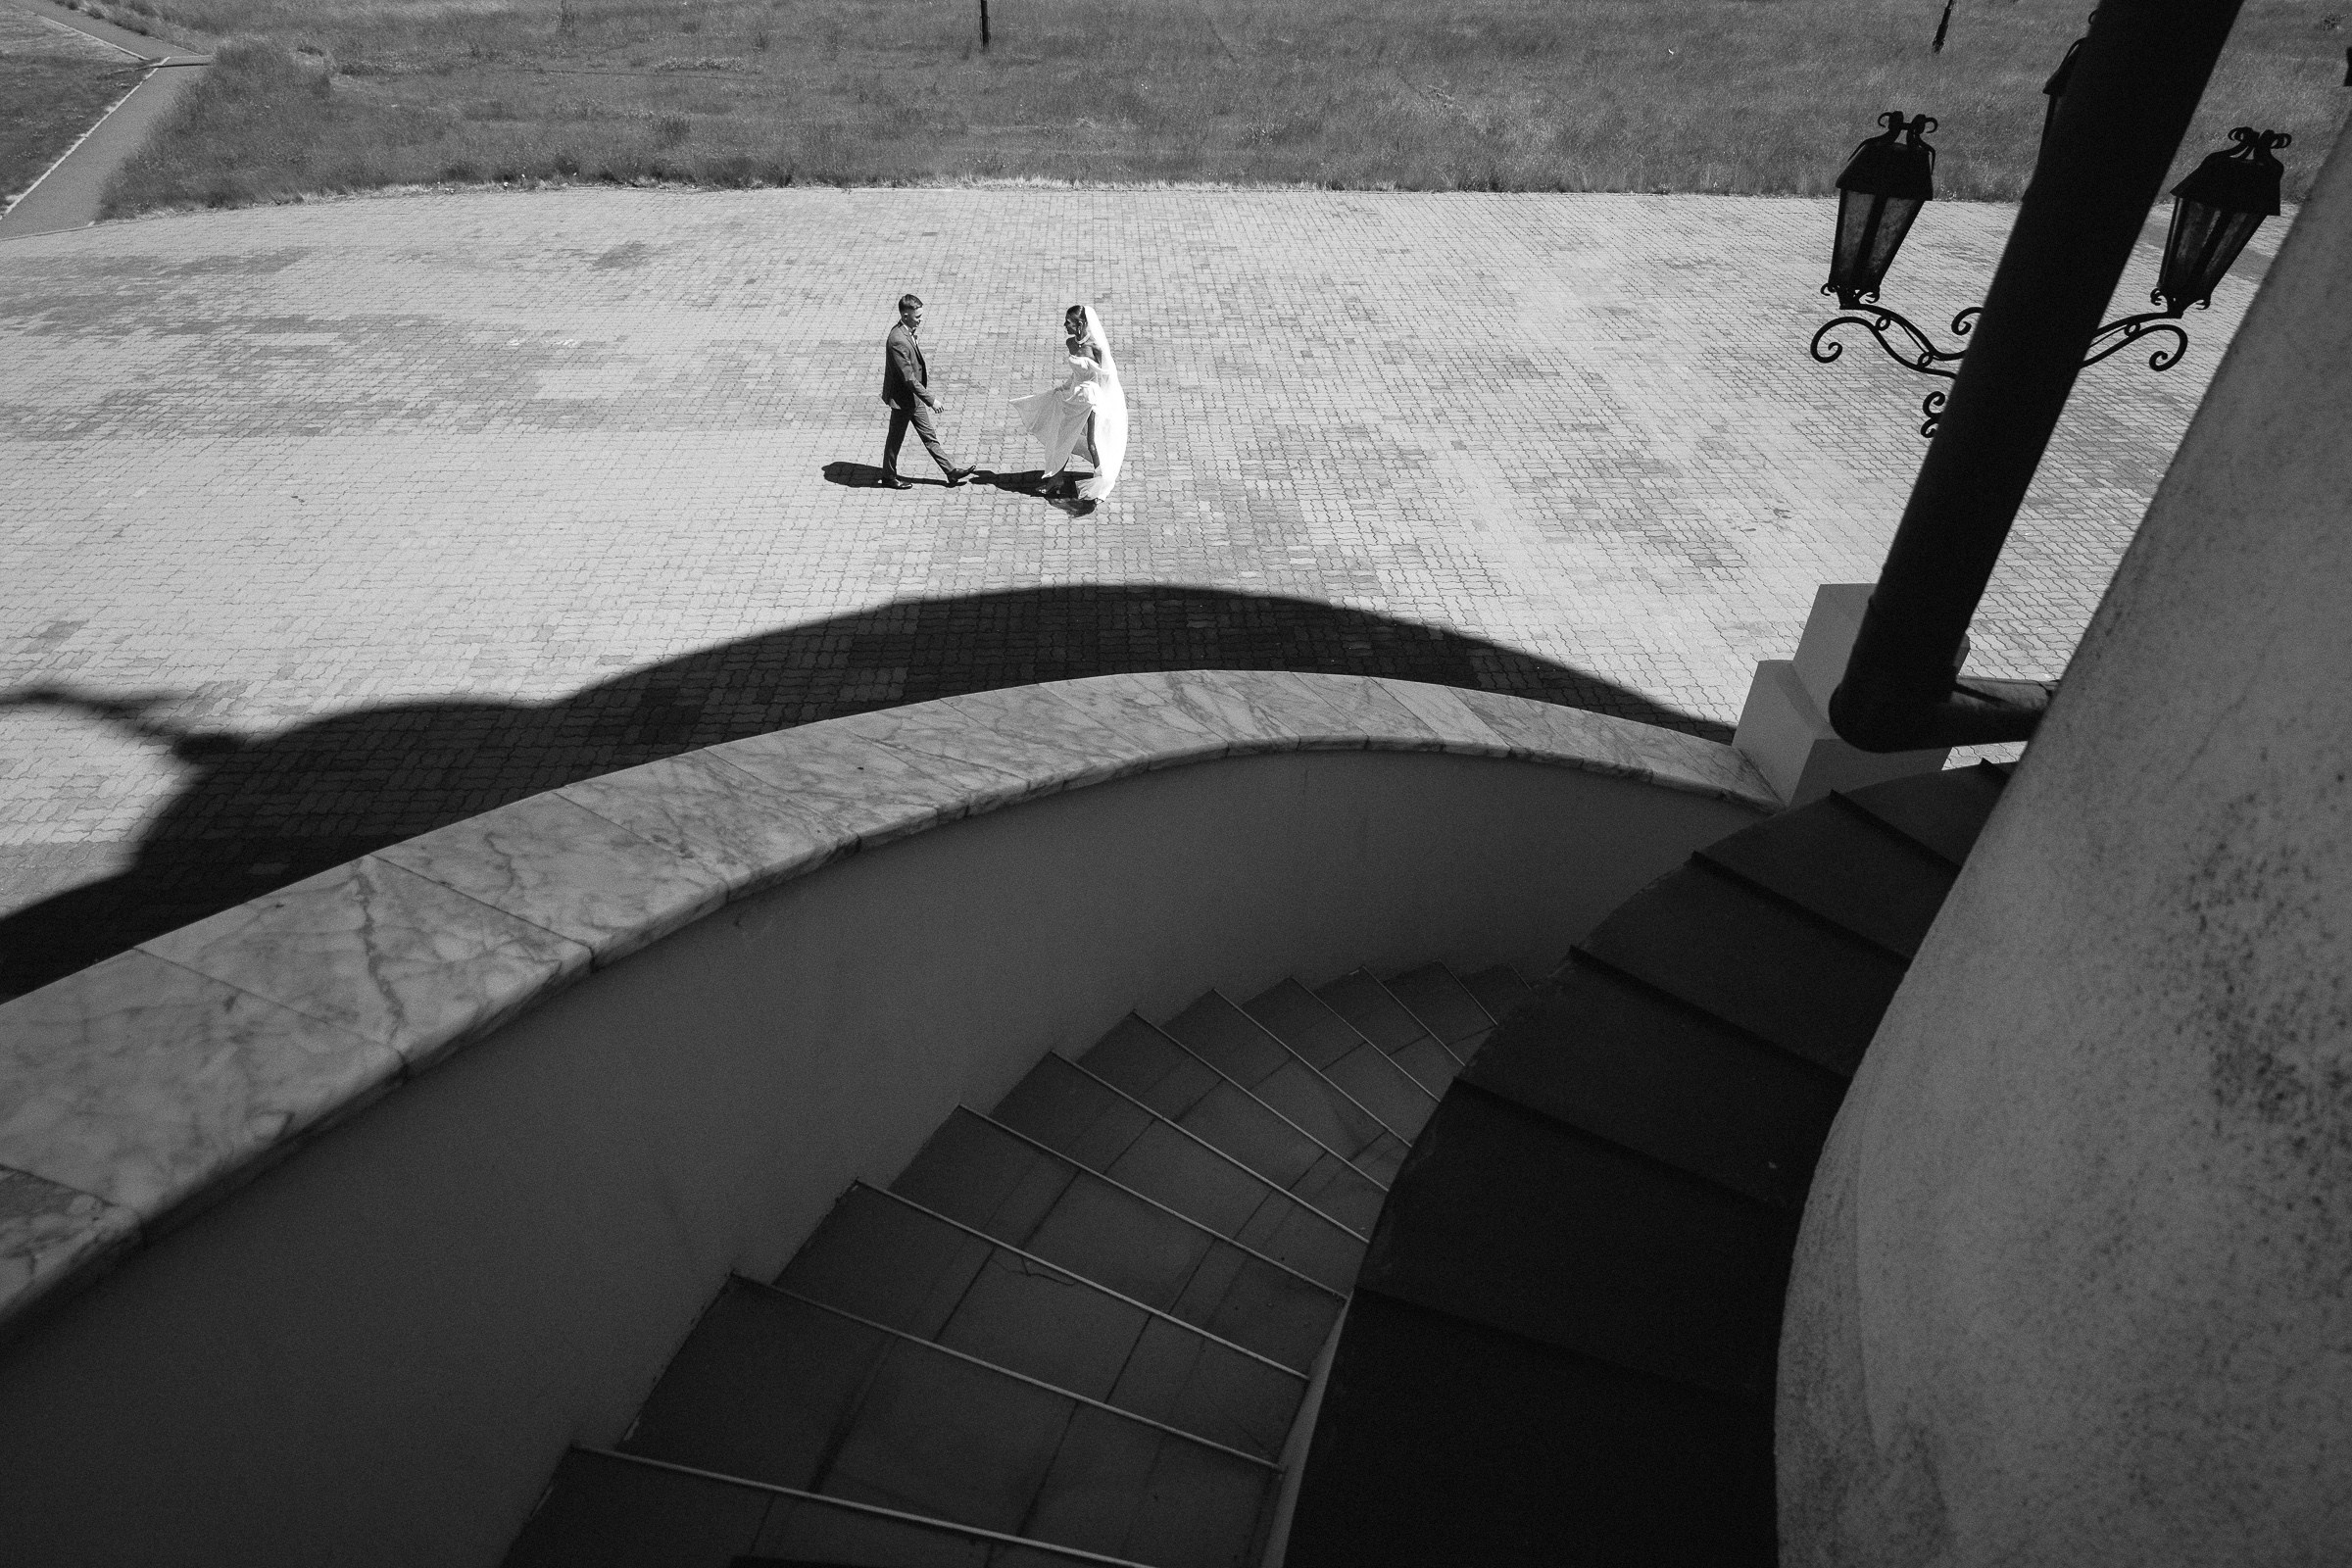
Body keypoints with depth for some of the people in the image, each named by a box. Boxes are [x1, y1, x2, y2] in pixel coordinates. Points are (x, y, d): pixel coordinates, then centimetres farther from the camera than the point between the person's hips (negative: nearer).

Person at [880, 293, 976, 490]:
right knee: (895, 439, 8)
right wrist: (931, 401, -27)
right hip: (902, 399, -9)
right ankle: (889, 478, 24)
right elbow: (908, 378, -29)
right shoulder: (897, 341, -29)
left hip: (915, 397, 9)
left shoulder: (908, 333, 2)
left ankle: (952, 471, 20)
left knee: (929, 435, 14)